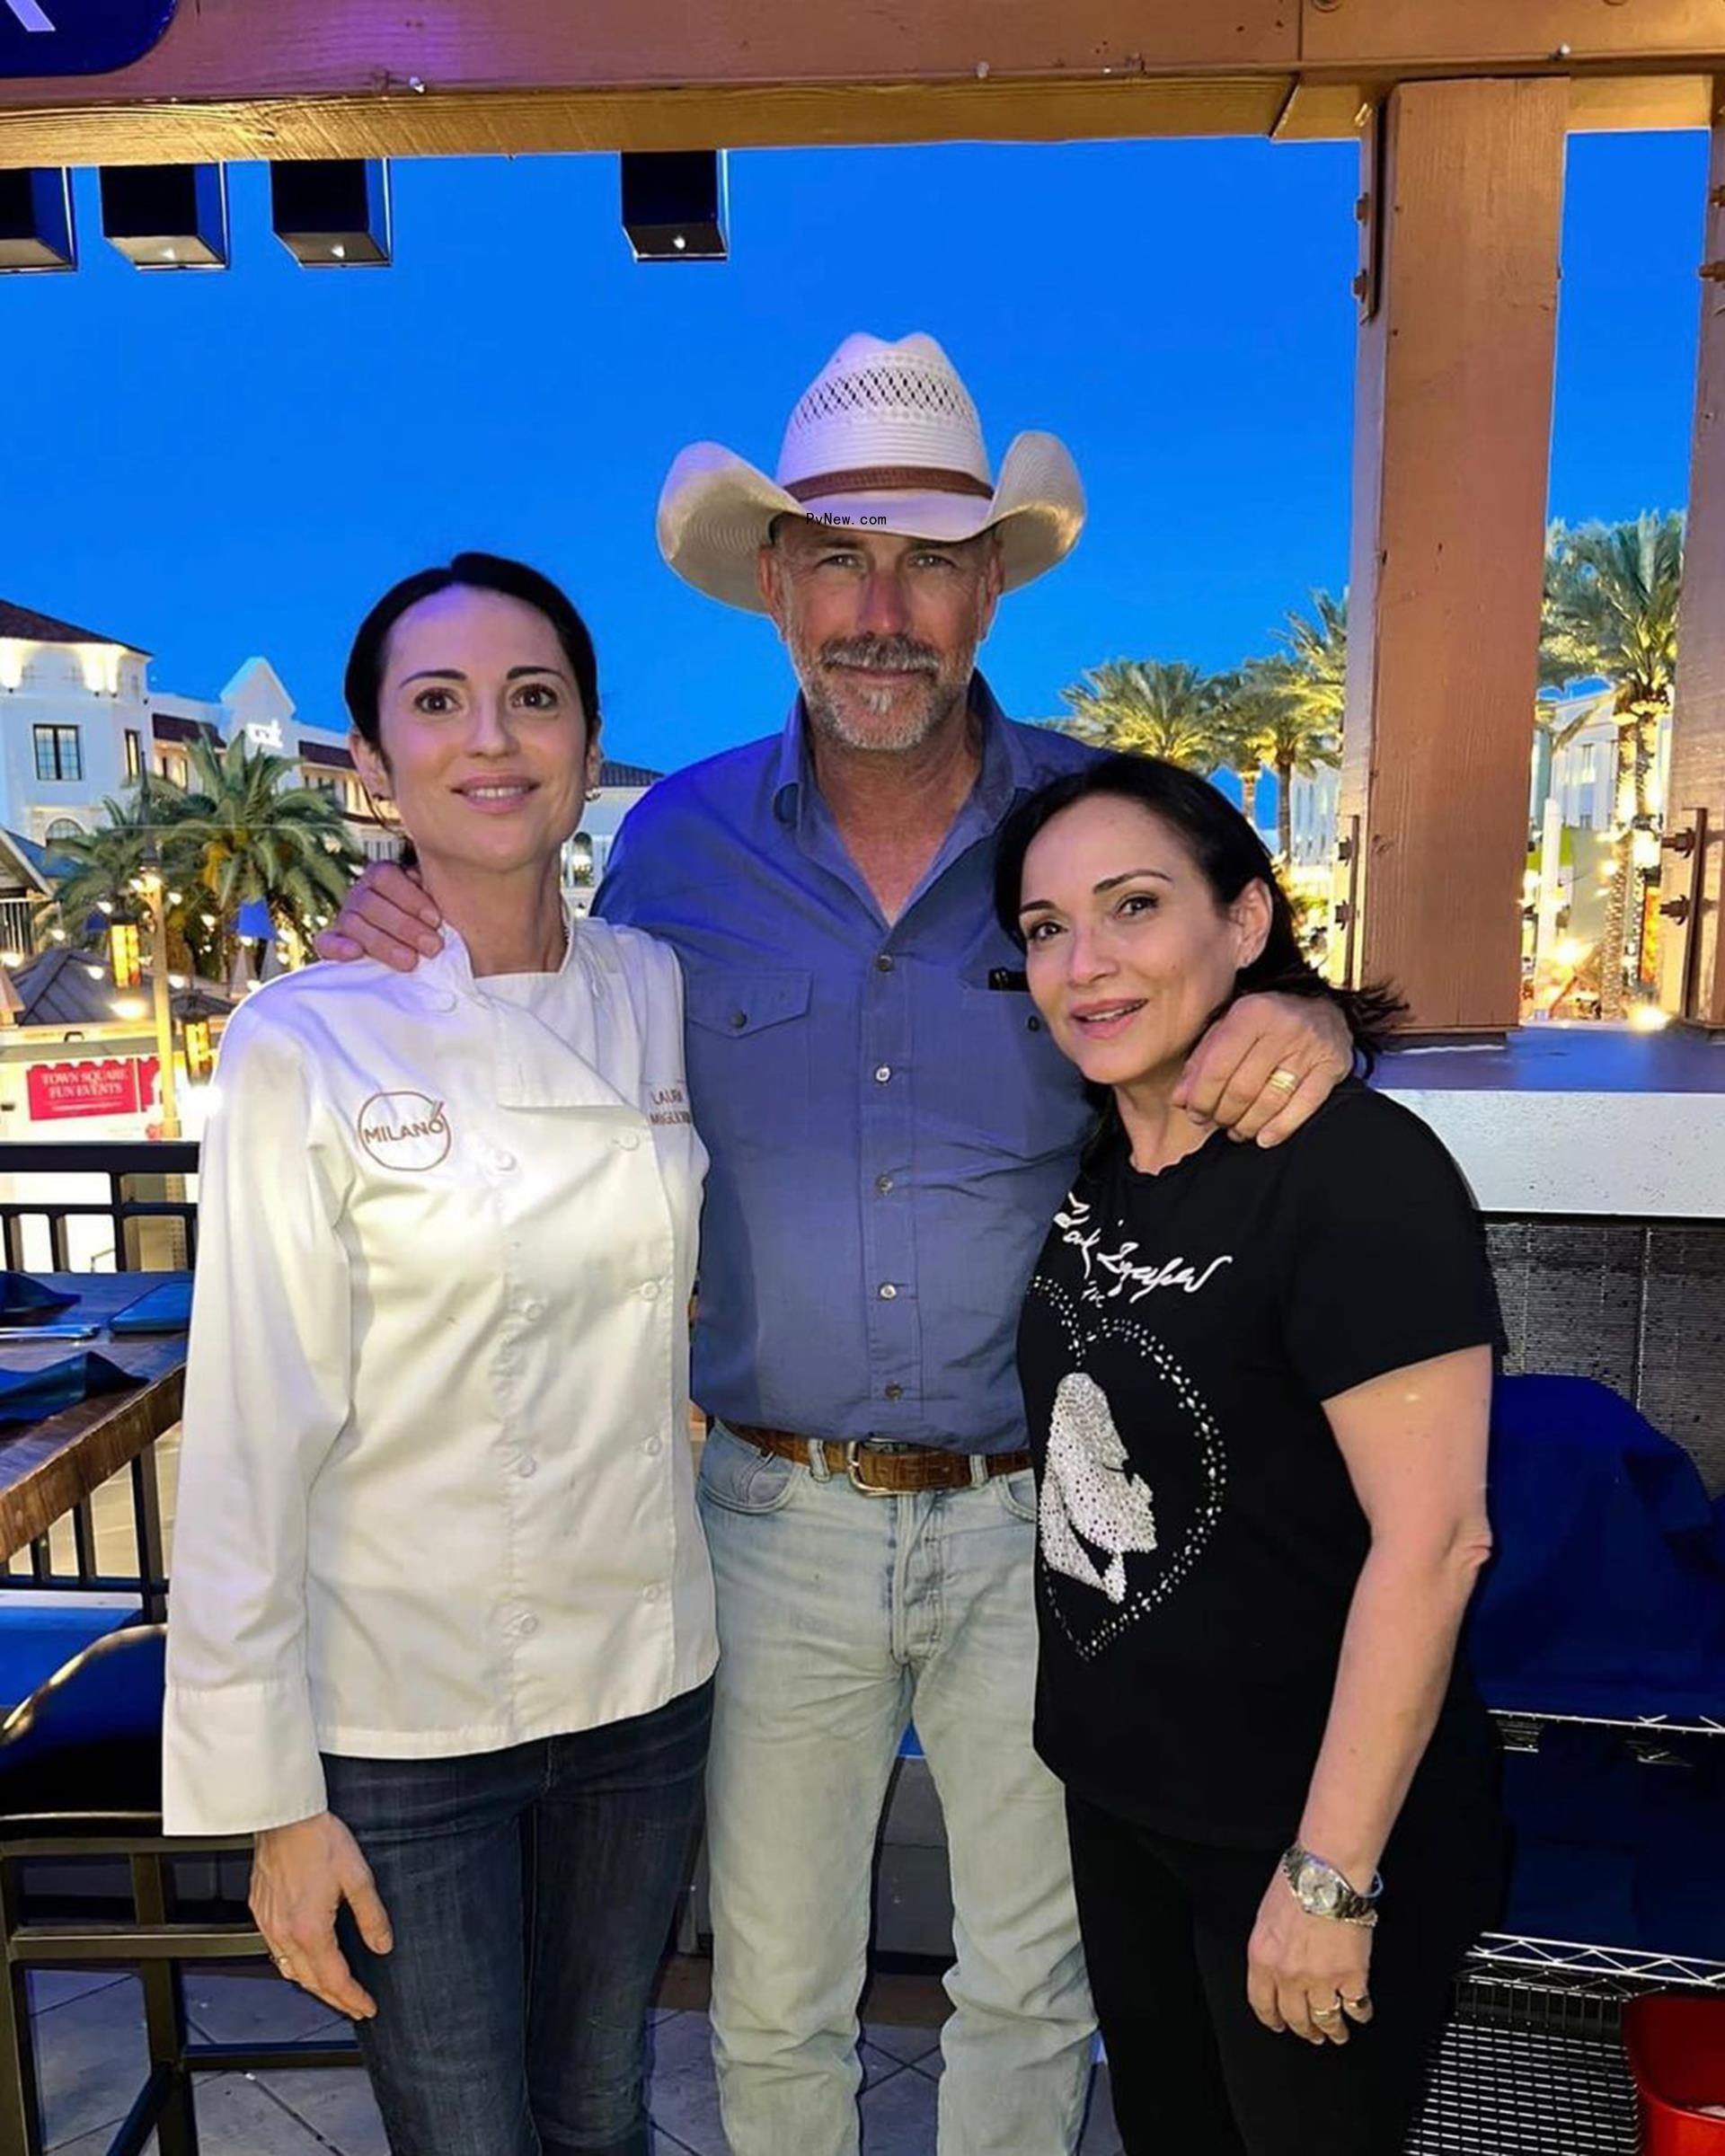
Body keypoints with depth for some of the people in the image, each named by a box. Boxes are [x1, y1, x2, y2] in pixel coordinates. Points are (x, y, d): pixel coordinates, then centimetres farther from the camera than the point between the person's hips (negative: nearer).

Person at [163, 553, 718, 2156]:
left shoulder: (661, 994, -1)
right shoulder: (303, 1044, -14)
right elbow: (252, 1438, -12)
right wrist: (272, 1797, -9)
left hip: (644, 1673, 4)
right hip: (404, 1716, -3)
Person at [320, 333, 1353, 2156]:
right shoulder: (678, 841, -4)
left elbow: (1238, 1020, 1)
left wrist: (1311, 1031, -24)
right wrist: (434, 978, -12)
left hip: (1036, 1514, 0)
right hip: (781, 1513, 1)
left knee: (1032, 1989, 23)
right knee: (772, 2004, 22)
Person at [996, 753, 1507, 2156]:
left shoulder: (1358, 1170, -22)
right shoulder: (1088, 1167, -1)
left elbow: (1430, 1542, -23)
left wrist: (1329, 1875, -20)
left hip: (1312, 1828, -6)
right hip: (1114, 1796, 7)